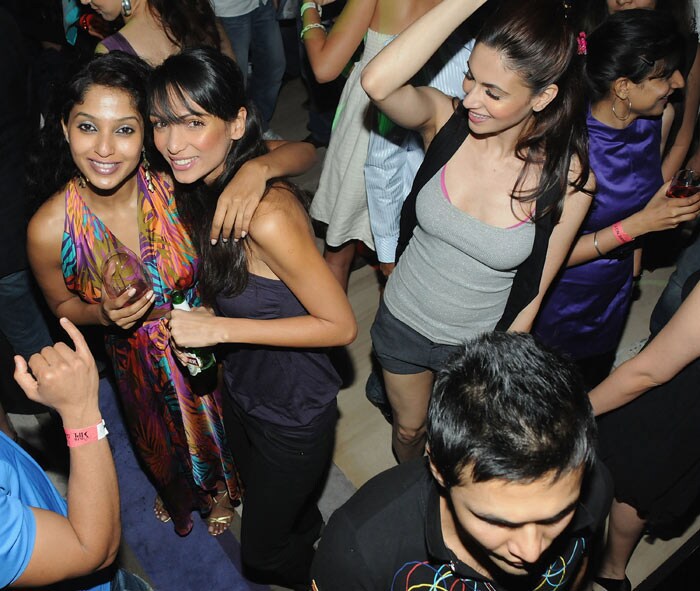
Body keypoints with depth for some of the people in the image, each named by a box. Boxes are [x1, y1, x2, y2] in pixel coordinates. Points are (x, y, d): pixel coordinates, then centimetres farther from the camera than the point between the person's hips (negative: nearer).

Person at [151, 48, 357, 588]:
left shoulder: (267, 216, -35)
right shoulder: (204, 189, -7)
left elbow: (341, 326, -27)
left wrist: (220, 329, -29)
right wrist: (200, 317, -9)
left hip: (293, 412, -8)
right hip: (241, 391, 8)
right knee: (276, 505, 34)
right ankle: (312, 540, 65)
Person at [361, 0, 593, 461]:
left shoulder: (567, 177, -23)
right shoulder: (447, 120, -21)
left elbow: (534, 293, -12)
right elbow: (378, 82, -44)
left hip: (479, 341, -1)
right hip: (404, 321, 2)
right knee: (408, 430, 28)